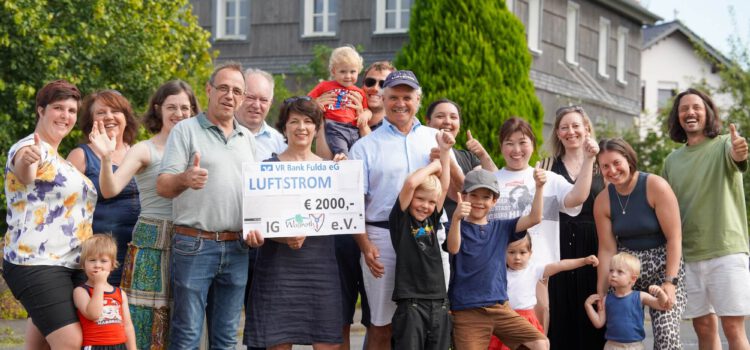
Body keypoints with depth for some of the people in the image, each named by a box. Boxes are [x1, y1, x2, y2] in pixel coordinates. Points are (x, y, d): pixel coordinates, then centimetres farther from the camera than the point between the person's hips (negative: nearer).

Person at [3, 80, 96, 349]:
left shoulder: (56, 157, 20)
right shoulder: (30, 147, -10)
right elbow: (25, 176, -36)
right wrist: (27, 162, -56)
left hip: (70, 265, 10)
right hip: (37, 264, -10)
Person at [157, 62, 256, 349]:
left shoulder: (248, 139, 15)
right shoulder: (186, 130, -1)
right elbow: (162, 186, -9)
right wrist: (185, 178, -30)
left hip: (237, 248, 5)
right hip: (194, 246, -5)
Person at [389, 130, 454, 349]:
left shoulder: (431, 221, 13)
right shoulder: (401, 219, -3)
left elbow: (444, 185, 10)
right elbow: (410, 183, -16)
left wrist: (445, 151, 7)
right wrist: (434, 164, -2)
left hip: (439, 304, 6)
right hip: (411, 304, -6)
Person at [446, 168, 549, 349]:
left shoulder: (501, 228, 12)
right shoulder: (460, 227, 0)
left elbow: (534, 218, 1)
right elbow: (453, 248, -22)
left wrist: (539, 187, -15)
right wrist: (456, 218, -41)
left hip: (500, 307, 4)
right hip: (467, 312, -4)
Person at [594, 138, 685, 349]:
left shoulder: (656, 186, -13)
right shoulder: (603, 201, -1)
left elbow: (674, 238, -14)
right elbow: (607, 249, 0)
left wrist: (670, 282, -19)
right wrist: (601, 292, -3)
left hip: (663, 265, -4)